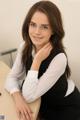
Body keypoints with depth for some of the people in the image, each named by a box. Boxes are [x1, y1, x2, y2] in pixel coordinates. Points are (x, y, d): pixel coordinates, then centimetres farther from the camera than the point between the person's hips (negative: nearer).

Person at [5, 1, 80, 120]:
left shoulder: (59, 58, -32)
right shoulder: (25, 47, -12)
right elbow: (12, 77, -10)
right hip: (43, 100, 5)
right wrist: (18, 97, -28)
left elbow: (28, 96, -29)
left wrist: (37, 61, -34)